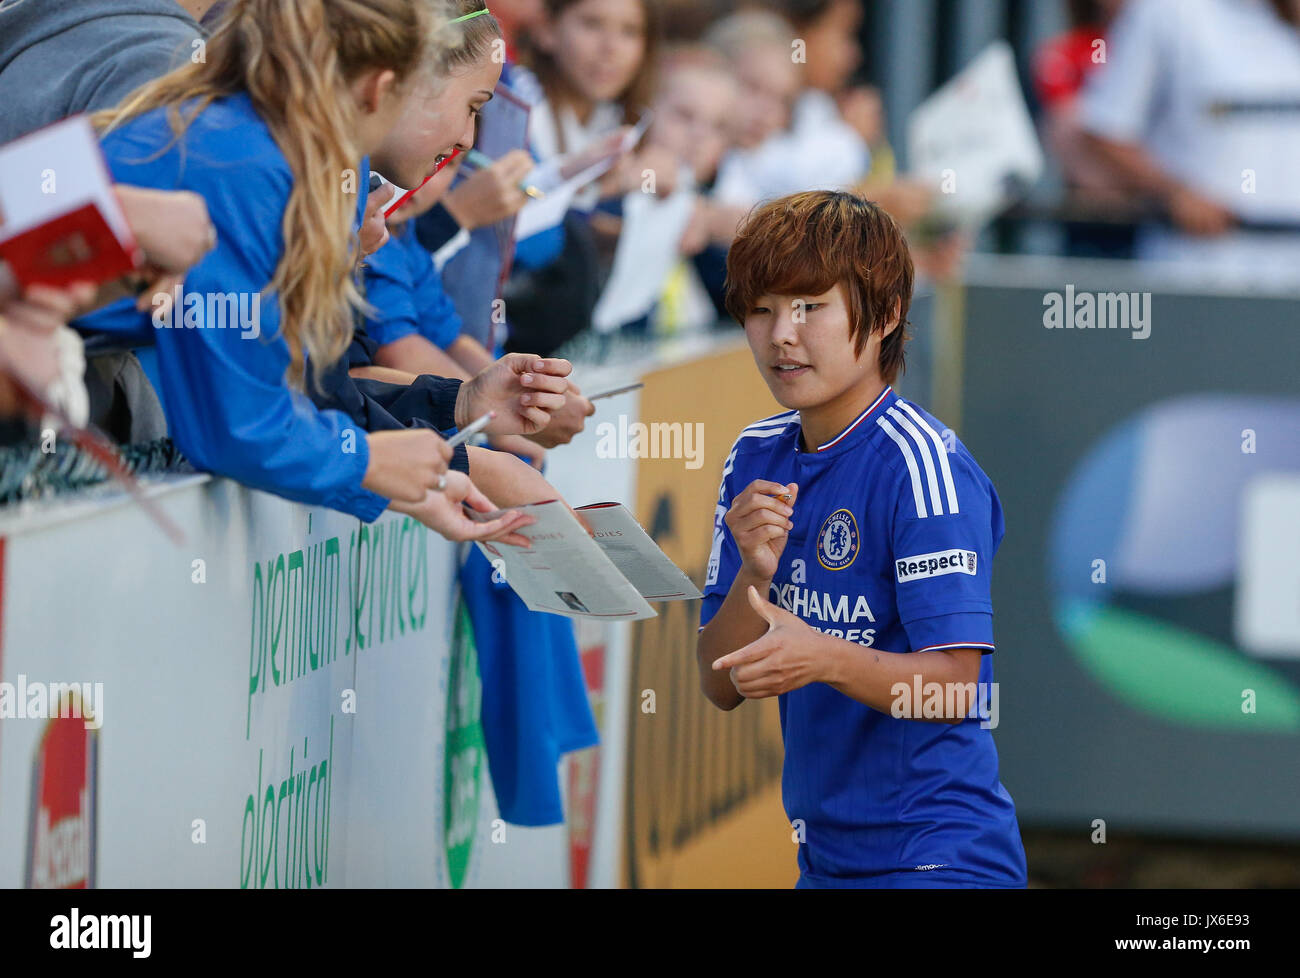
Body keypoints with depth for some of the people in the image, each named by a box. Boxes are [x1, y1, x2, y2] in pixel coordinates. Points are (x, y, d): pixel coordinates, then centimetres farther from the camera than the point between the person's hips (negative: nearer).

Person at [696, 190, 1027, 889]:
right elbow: (720, 687, 3)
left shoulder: (921, 463, -13)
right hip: (825, 857, 7)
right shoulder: (756, 459, 6)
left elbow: (952, 690, -20)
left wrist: (823, 658, -35)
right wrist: (755, 575, -15)